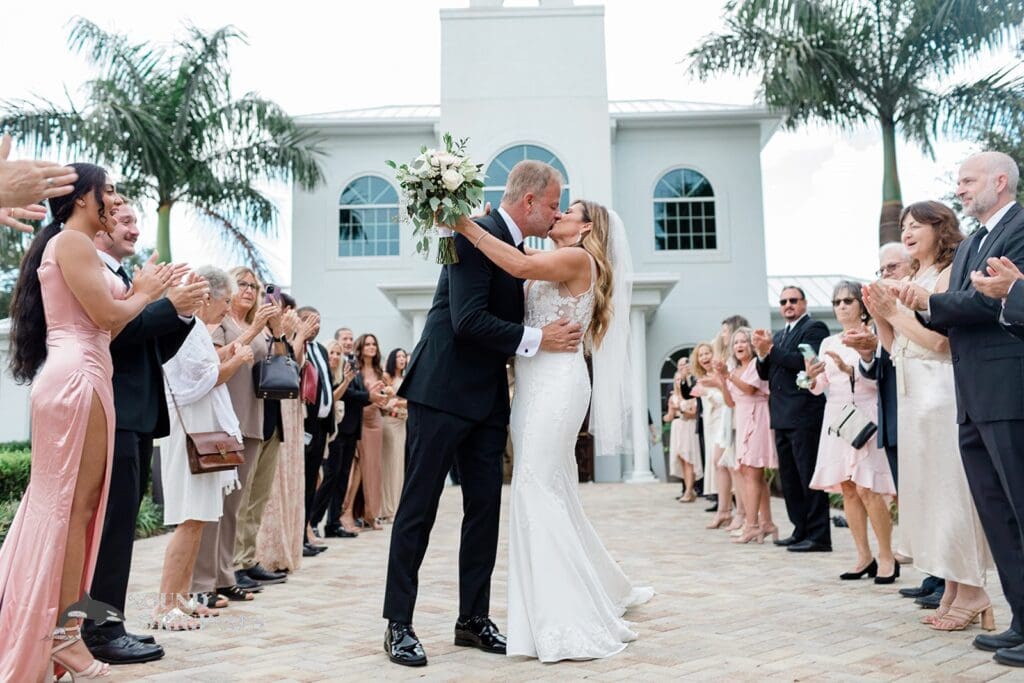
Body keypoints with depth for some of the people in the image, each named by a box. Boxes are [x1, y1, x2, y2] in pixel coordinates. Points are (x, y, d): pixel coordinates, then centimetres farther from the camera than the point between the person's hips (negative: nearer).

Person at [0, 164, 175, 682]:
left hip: (77, 378, 10)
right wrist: (145, 293, 3)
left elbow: (103, 327, 19)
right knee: (72, 505, -7)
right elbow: (106, 315, -14)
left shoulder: (71, 246, 24)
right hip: (76, 379, -10)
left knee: (64, 504, 12)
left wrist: (140, 291, 14)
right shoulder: (72, 241, -7)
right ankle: (61, 632, 0)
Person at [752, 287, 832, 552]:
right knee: (789, 478, 13)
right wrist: (762, 353, -3)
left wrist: (771, 349, -16)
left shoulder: (814, 328, -5)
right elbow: (765, 374, 16)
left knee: (809, 476, -5)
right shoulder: (779, 335, 20)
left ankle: (818, 536, 1)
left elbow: (806, 361, -20)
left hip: (804, 415, -9)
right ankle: (801, 531, 21)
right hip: (783, 417, 9)